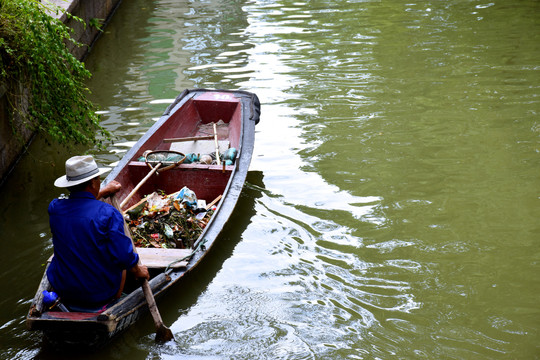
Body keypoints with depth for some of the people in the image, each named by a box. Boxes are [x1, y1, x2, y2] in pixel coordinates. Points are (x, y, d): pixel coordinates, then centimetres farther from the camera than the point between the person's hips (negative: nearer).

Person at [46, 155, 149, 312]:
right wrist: (138, 271, 2)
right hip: (101, 294, -4)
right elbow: (123, 256, -19)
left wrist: (104, 192, 31)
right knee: (121, 264, 28)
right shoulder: (108, 213, -22)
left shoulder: (54, 208, -7)